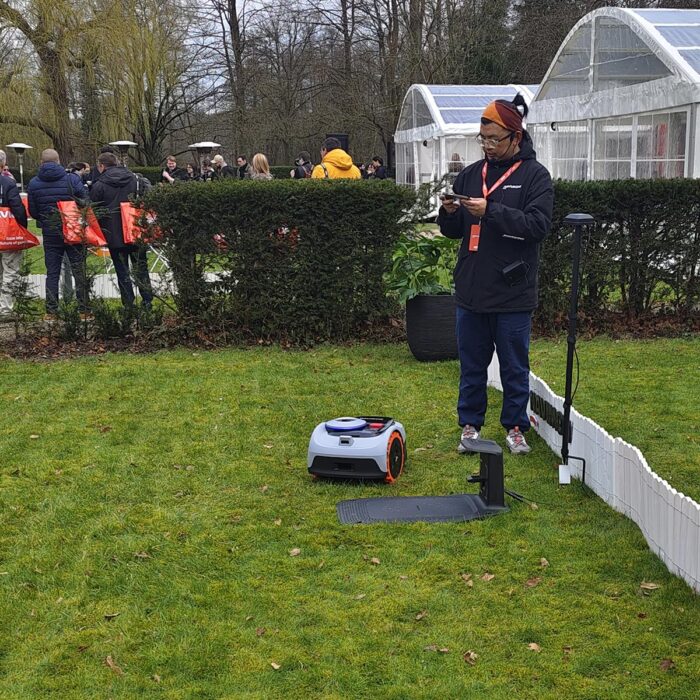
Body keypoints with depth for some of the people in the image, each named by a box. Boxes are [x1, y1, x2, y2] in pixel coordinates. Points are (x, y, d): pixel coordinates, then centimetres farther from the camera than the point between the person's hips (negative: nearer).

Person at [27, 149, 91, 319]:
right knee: (79, 270, 6)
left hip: (49, 233, 2)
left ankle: (51, 311, 10)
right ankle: (84, 309, 7)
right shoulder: (72, 179, -9)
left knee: (52, 272, 9)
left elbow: (33, 212, 4)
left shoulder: (33, 183, -1)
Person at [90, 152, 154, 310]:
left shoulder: (99, 186, -7)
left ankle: (129, 305, 6)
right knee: (141, 268, 13)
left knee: (122, 271, 6)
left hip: (114, 235, -3)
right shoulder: (135, 179, 3)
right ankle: (147, 301, 11)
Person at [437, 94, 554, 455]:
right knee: (471, 365, 13)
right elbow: (452, 231, 15)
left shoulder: (534, 175, -3)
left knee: (515, 366, 8)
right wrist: (449, 213, -8)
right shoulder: (470, 174, 10)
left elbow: (539, 224, -17)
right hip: (471, 290, 4)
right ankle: (470, 425, 26)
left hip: (512, 293, -4)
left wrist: (491, 212, -24)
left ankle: (515, 427, 23)